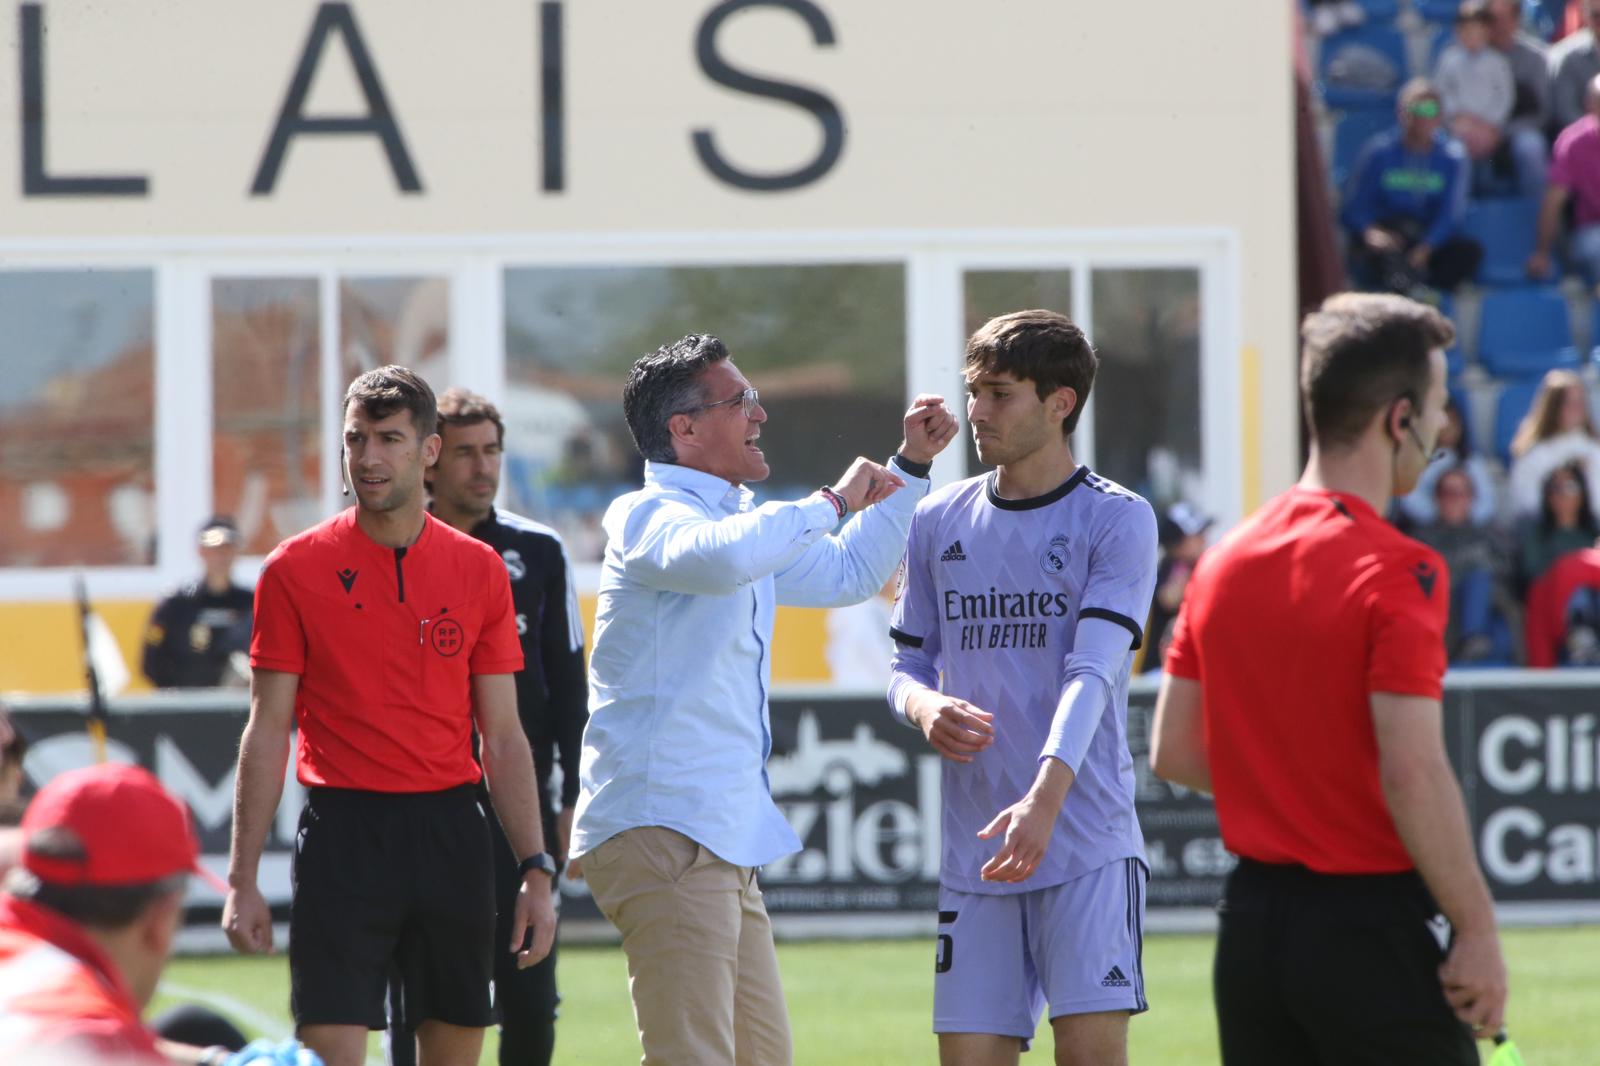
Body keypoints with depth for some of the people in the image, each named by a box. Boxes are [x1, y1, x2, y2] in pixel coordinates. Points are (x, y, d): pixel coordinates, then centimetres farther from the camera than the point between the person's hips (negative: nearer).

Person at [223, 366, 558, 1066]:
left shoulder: (479, 570, 7)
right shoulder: (296, 569, 1)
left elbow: (504, 739, 10)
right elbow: (267, 732, 2)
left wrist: (537, 871, 3)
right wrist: (242, 881, -3)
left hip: (451, 832, 3)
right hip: (342, 831, -3)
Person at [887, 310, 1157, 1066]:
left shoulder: (1117, 520, -3)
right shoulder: (939, 521, 11)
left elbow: (1091, 673, -15)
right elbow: (908, 664, 17)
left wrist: (1046, 795, -30)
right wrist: (926, 708, -8)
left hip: (1088, 841, -5)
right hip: (973, 851, 5)